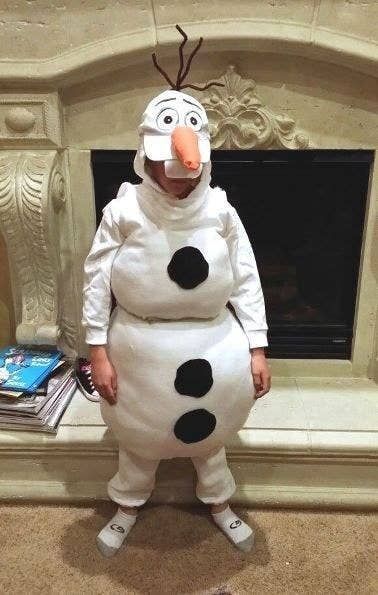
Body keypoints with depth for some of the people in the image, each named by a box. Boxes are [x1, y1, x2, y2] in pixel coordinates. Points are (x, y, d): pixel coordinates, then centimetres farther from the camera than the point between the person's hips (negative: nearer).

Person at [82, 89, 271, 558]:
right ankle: (128, 507, 49)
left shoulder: (220, 212, -9)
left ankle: (219, 504, 50)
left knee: (209, 431, 23)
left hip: (212, 347, 1)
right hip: (141, 349, -1)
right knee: (138, 435, 20)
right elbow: (96, 280, -8)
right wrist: (98, 352, -9)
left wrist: (256, 350, -6)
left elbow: (246, 283, -4)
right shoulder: (123, 212, -13)